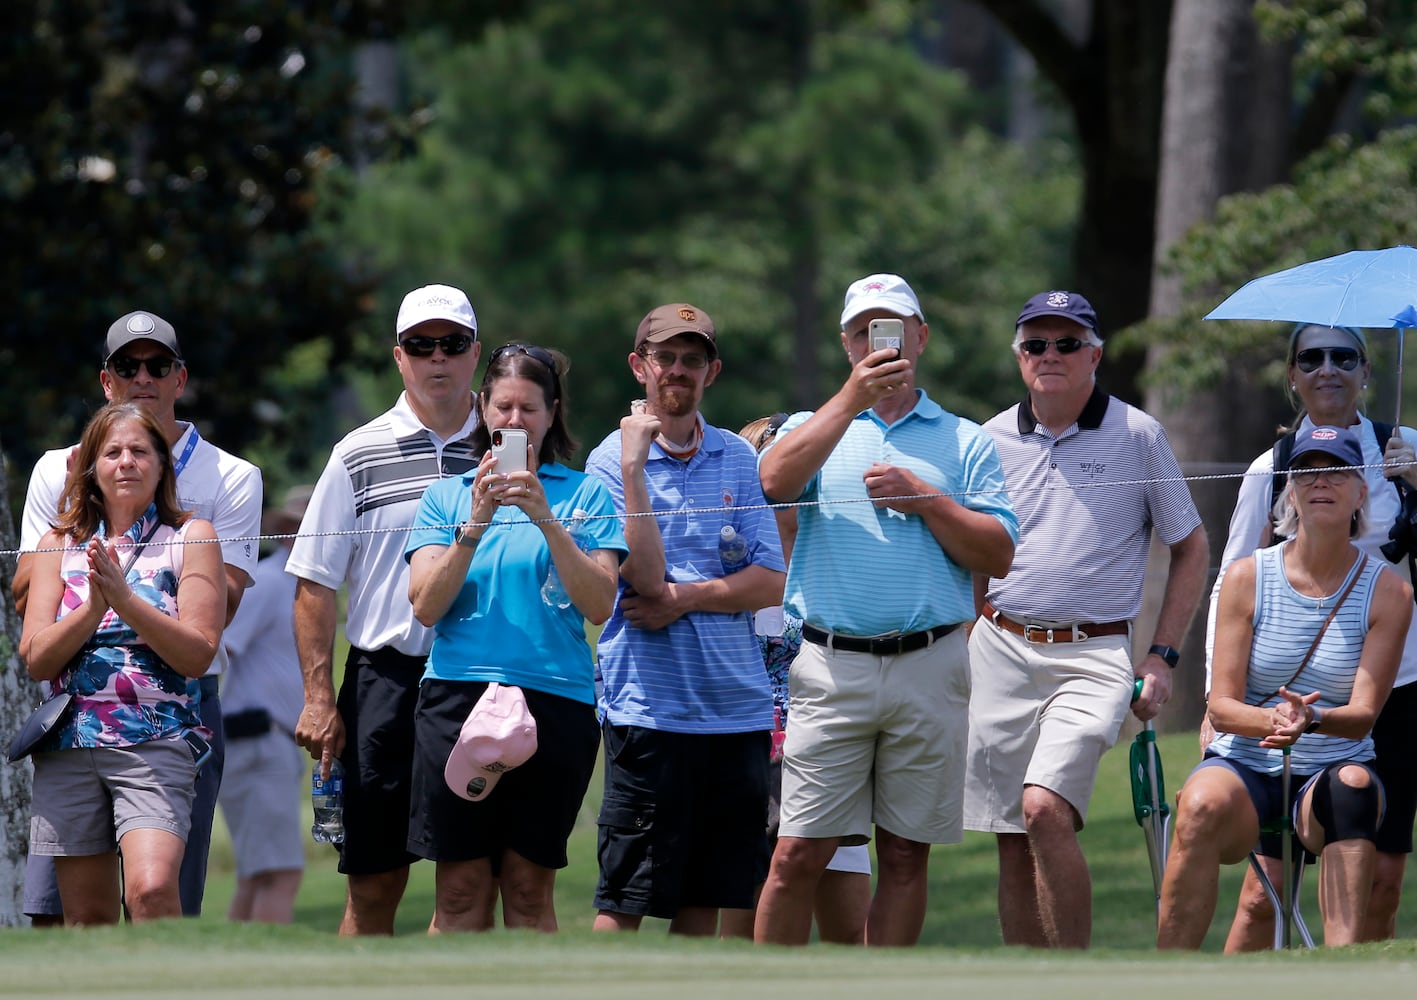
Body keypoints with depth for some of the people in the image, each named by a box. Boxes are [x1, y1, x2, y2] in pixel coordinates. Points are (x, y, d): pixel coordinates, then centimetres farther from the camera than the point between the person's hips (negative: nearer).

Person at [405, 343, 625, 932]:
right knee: (461, 892, -3)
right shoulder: (447, 496, 13)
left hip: (555, 701, -1)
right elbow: (426, 606, 1)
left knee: (530, 888, 0)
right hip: (458, 699, 1)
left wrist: (546, 520, -13)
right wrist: (475, 524, -12)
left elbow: (599, 605, -3)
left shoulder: (584, 495, 9)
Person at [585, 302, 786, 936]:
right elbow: (647, 577, -13)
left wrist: (685, 597, -10)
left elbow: (770, 583, 4)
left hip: (737, 707, 4)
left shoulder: (739, 460, 11)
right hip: (648, 704, -4)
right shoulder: (612, 461, 0)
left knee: (707, 895, 8)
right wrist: (633, 465, -17)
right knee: (623, 901, -6)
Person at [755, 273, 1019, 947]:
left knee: (906, 854, 4)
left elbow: (998, 555, 4)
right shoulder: (816, 429, 13)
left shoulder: (965, 443, 13)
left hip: (930, 670, 1)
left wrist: (925, 499, -7)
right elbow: (776, 479, -11)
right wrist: (853, 397, -15)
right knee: (799, 853, -6)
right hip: (832, 666, -1)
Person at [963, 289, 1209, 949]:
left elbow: (1191, 548, 8)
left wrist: (1162, 656, 1)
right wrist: (963, 652, 12)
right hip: (1001, 650, 4)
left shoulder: (1138, 436, 2)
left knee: (1045, 808, -23)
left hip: (1094, 655, -4)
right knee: (1012, 842, 3)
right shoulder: (992, 440, 9)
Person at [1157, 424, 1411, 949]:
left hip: (1332, 768, 0)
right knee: (1204, 805, -35)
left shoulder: (1387, 592, 1)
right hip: (1243, 765, 0)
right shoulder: (1248, 578, 2)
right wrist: (1271, 720, -27)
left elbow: (1362, 715, -7)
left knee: (1354, 786, -37)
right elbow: (1222, 704, -3)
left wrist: (1311, 720, -31)